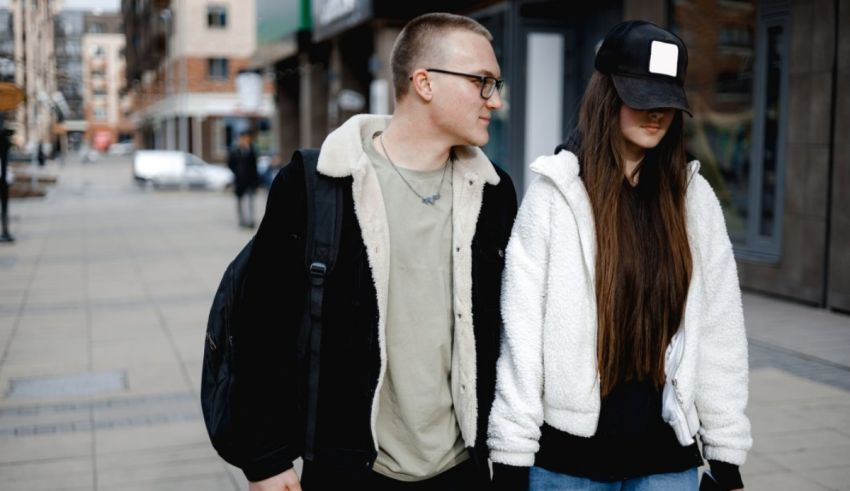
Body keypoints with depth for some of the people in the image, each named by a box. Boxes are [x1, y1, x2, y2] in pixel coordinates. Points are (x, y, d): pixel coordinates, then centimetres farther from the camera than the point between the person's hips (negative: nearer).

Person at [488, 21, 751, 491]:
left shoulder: (694, 198, 2)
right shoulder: (556, 192, -7)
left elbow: (720, 330, 3)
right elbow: (521, 330, -9)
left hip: (667, 452, 2)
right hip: (566, 451, -2)